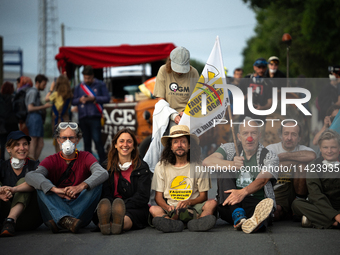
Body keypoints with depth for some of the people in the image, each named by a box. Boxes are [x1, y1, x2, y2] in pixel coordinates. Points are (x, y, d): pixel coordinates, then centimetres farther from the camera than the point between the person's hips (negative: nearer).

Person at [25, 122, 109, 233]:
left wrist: (81, 186, -34)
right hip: (56, 210, 0)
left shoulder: (85, 157, 6)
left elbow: (103, 173, -16)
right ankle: (65, 219, -45)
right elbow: (31, 176, -17)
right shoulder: (51, 160, 5)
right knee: (41, 184, -20)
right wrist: (55, 189, -34)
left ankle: (64, 221, -38)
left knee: (96, 183, -20)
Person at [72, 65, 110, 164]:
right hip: (82, 118, 4)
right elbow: (73, 101, 14)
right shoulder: (79, 87, 15)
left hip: (94, 117, -4)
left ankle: (103, 161, -8)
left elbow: (107, 98, 0)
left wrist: (94, 98, -11)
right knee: (86, 142, 7)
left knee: (97, 140, -13)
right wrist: (80, 100, -7)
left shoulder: (100, 85, 5)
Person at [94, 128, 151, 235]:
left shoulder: (142, 167, 11)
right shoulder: (106, 166, 17)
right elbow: (105, 194, 6)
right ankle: (104, 222, -71)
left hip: (135, 210, -1)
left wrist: (124, 205, -19)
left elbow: (143, 197, -1)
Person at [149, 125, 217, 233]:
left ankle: (198, 222, -58)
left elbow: (203, 196, 8)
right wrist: (168, 208, -18)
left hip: (194, 207, 0)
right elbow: (158, 196, 6)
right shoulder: (161, 166, 7)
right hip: (170, 207, 0)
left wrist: (188, 202, -14)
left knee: (212, 203, -29)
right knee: (153, 209, -31)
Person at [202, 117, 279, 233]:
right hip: (230, 207, 2)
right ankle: (239, 217, -47)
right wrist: (230, 164, -27)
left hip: (256, 203, -2)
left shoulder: (270, 157, 5)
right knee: (225, 175, -24)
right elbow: (207, 162, -8)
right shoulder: (229, 149, 12)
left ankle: (256, 221, -76)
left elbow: (261, 180, -15)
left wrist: (243, 192, -37)